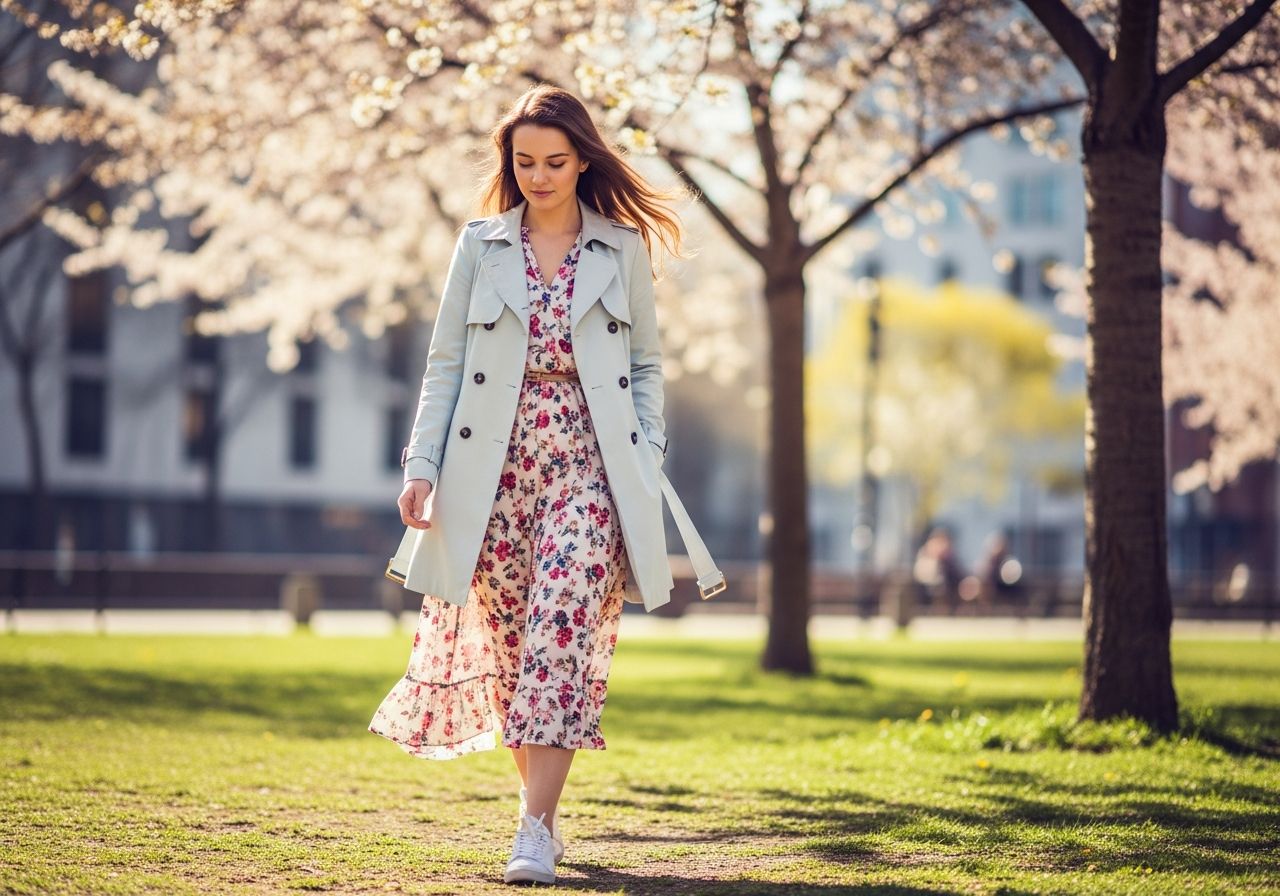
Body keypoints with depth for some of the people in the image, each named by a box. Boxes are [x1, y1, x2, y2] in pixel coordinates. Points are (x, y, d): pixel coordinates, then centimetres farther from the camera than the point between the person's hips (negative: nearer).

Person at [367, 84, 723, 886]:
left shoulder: (624, 249, 7)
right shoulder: (481, 247, 8)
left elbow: (646, 366, 10)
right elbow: (446, 364, 7)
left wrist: (647, 464, -1)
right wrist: (422, 465, -2)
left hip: (588, 465, -2)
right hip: (495, 466, 2)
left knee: (562, 632, -15)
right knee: (507, 645, 6)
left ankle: (536, 830, -16)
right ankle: (542, 808, 22)